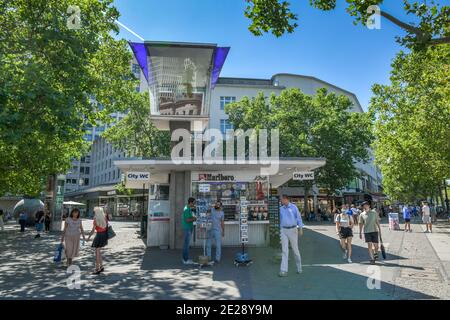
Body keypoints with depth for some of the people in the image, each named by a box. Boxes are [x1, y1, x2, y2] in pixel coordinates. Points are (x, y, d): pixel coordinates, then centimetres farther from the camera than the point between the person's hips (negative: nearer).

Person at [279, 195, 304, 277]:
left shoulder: (293, 207, -3)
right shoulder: (281, 209, 8)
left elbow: (299, 217, -3)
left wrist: (300, 229, -8)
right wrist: (280, 230, 15)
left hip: (293, 230, -3)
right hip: (284, 230, 3)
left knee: (295, 249, 8)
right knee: (284, 250, -3)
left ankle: (299, 268, 28)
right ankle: (284, 271, -4)